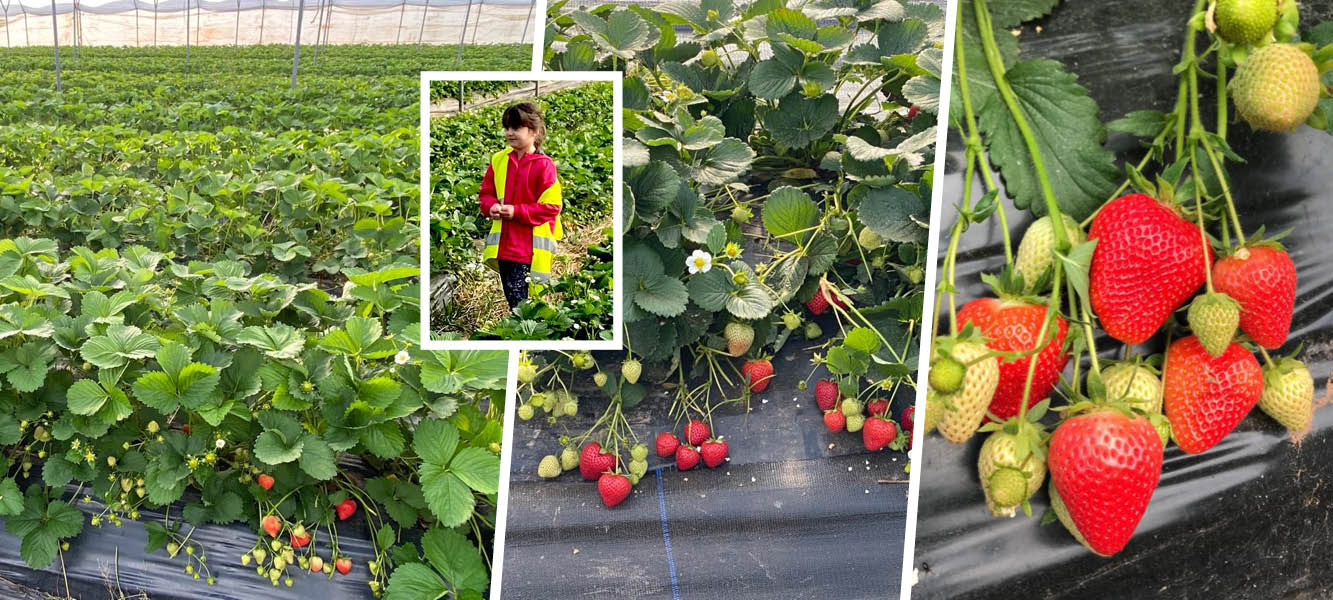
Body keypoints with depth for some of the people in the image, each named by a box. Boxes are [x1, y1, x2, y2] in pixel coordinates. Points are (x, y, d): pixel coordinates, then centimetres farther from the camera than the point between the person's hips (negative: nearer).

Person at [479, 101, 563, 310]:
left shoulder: (544, 165, -10)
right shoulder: (499, 160, 8)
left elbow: (551, 206, -11)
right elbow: (487, 192, 16)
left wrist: (516, 211, -17)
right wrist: (491, 206, -7)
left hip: (530, 247, -6)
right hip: (503, 244, 6)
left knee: (519, 295, -12)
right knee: (511, 297, 15)